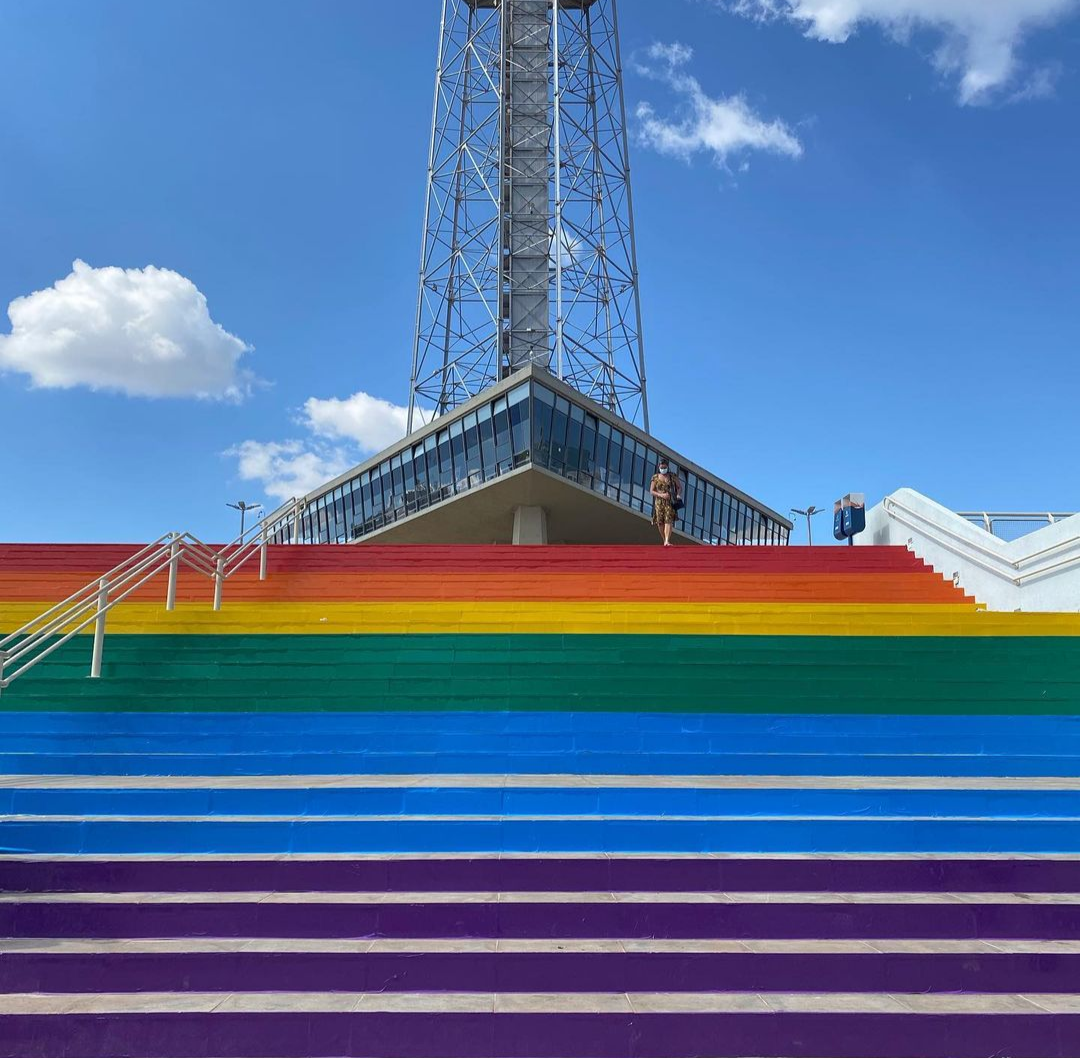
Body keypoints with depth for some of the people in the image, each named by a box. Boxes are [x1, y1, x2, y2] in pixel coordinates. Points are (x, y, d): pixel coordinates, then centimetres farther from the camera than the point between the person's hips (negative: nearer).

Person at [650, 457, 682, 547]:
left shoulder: (673, 476, 6)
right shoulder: (655, 477, 6)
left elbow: (680, 487, 11)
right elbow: (651, 491, 4)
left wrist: (678, 495, -11)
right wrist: (661, 495, -12)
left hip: (670, 502, -1)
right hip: (659, 502, 1)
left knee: (669, 520, -16)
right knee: (660, 522, -1)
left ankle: (667, 541, -26)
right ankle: (664, 540, 15)